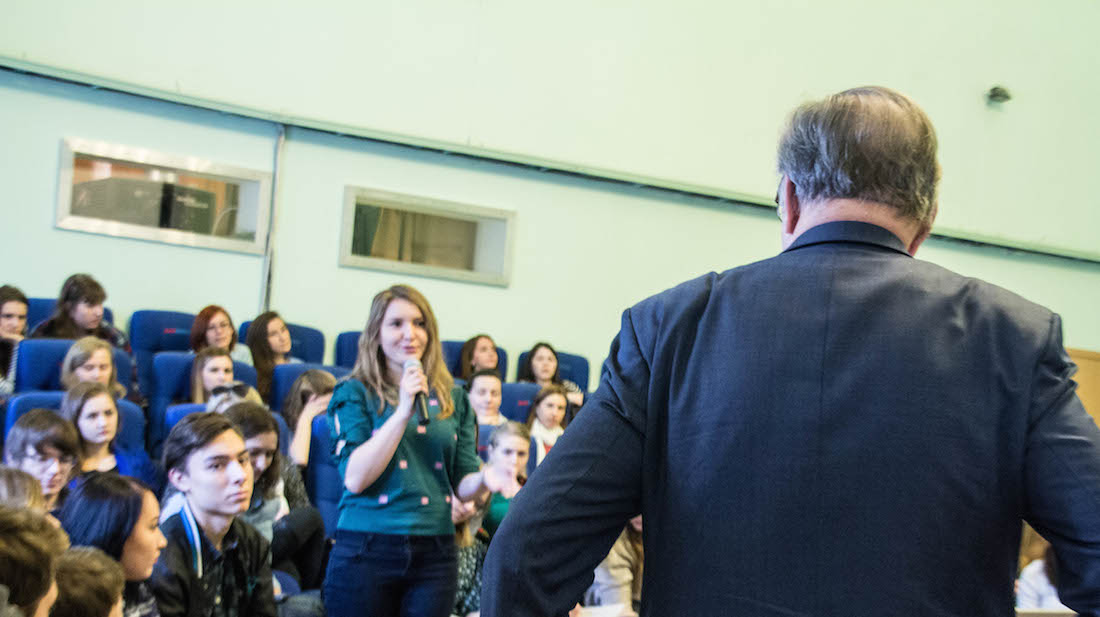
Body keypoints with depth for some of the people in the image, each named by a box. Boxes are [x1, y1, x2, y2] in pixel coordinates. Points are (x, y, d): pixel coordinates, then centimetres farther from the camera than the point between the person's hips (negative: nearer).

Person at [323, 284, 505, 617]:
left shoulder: (453, 399, 10)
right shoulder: (354, 393, 1)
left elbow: (462, 484, 10)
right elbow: (355, 478, -12)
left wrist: (483, 481, -13)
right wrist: (403, 411, -15)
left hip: (435, 553, 3)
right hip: (366, 549, -3)